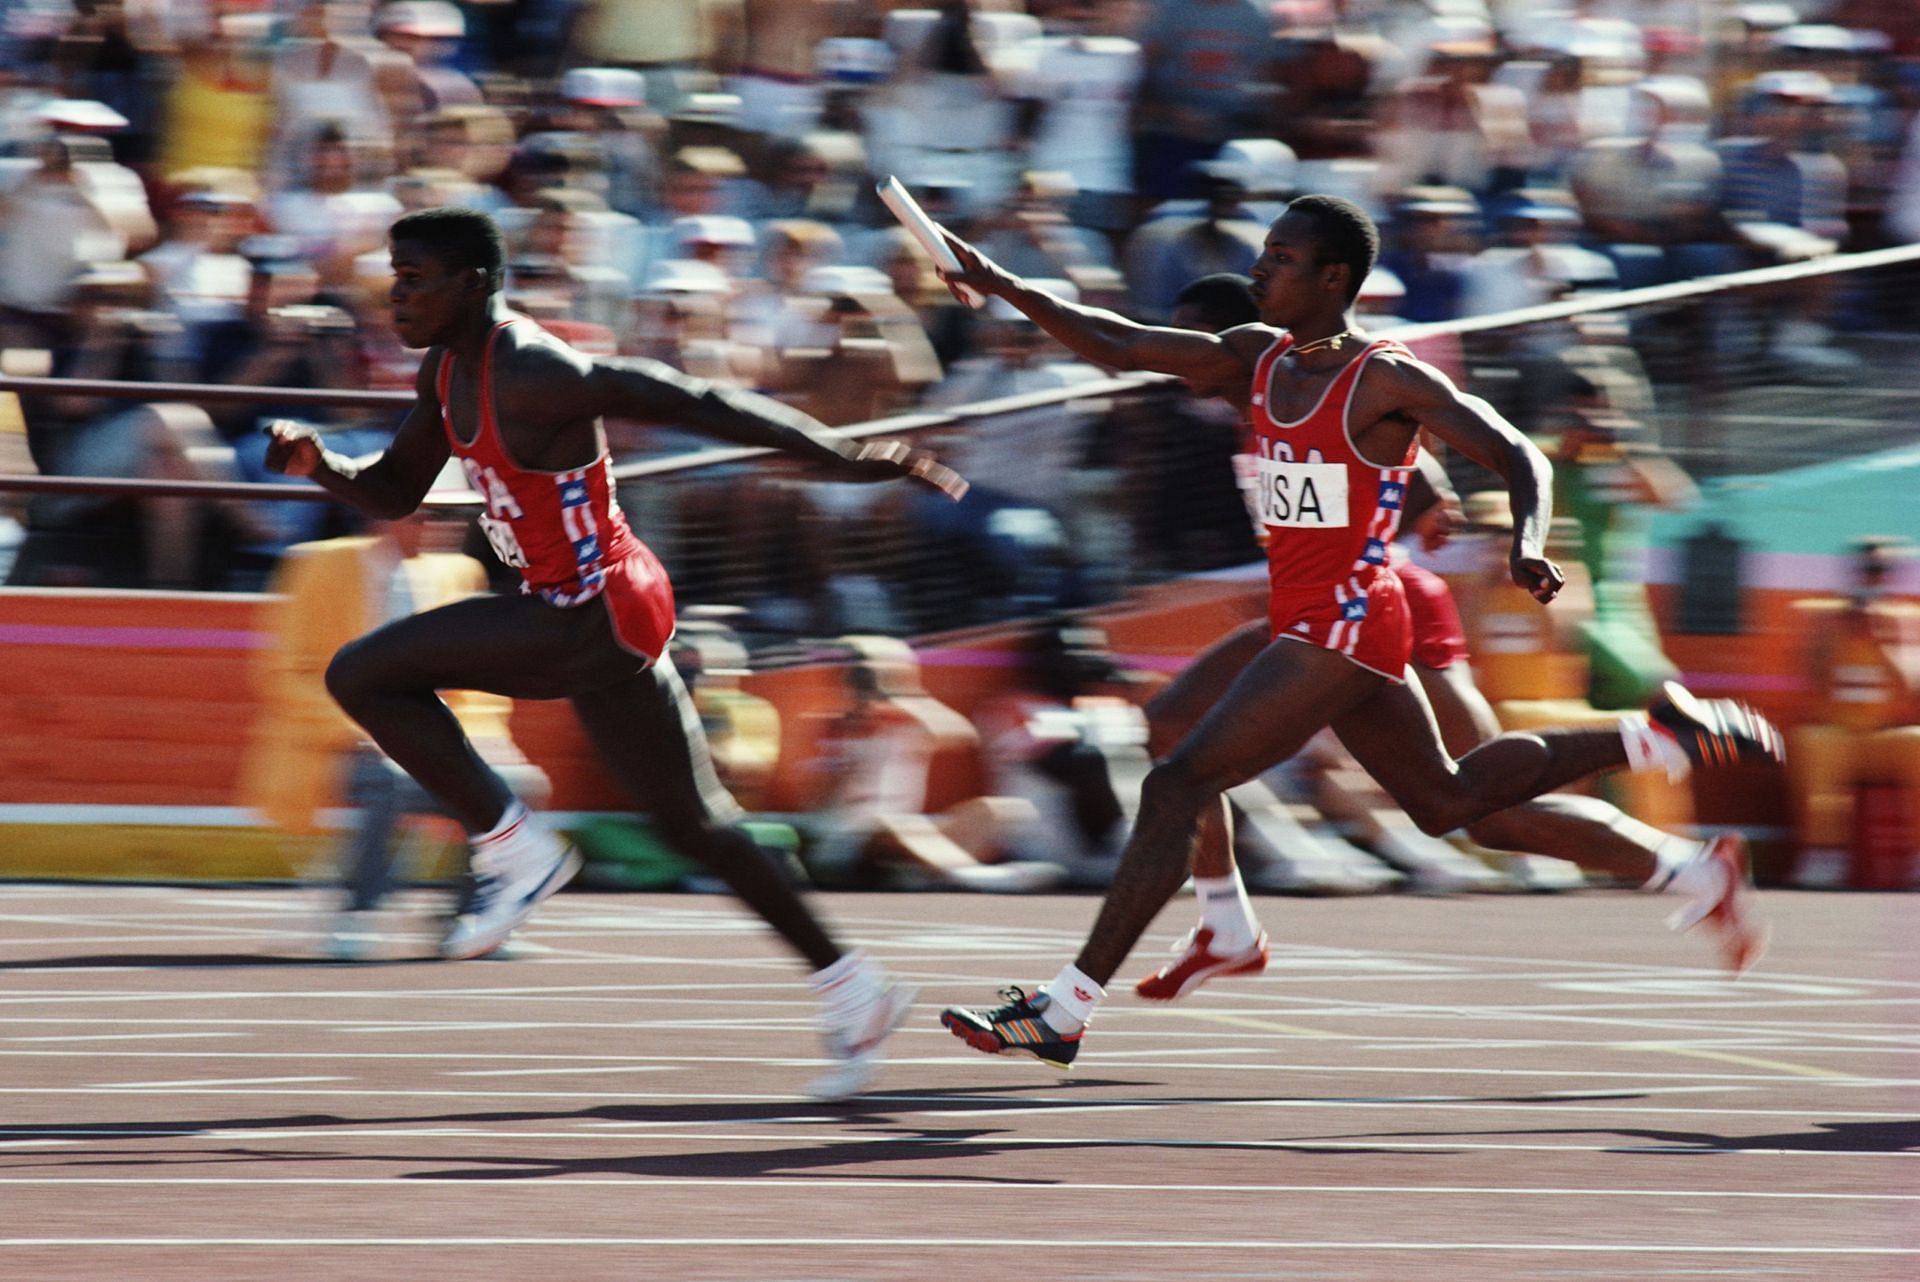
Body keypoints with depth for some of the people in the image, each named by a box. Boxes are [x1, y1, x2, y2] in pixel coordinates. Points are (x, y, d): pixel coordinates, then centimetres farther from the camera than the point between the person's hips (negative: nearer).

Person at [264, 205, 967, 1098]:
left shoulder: (532, 375, -22)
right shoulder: (445, 372, 7)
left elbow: (690, 403, -22)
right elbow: (393, 493, 19)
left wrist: (837, 457, -23)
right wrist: (318, 465, -2)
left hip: (595, 619, -10)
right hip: (588, 620, 10)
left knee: (363, 676, -12)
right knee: (689, 819, 17)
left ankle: (515, 850, -5)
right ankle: (849, 986, 23)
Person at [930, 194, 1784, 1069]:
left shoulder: (1386, 381, -13)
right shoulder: (1260, 357, 8)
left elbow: (1519, 457, -12)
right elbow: (1120, 348, 8)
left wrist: (1528, 542, -32)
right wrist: (1005, 289, -2)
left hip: (1340, 627, -9)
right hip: (1306, 621, 9)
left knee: (1176, 787, -13)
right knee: (1447, 801, 23)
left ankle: (1065, 1014, -12)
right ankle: (1665, 736, 30)